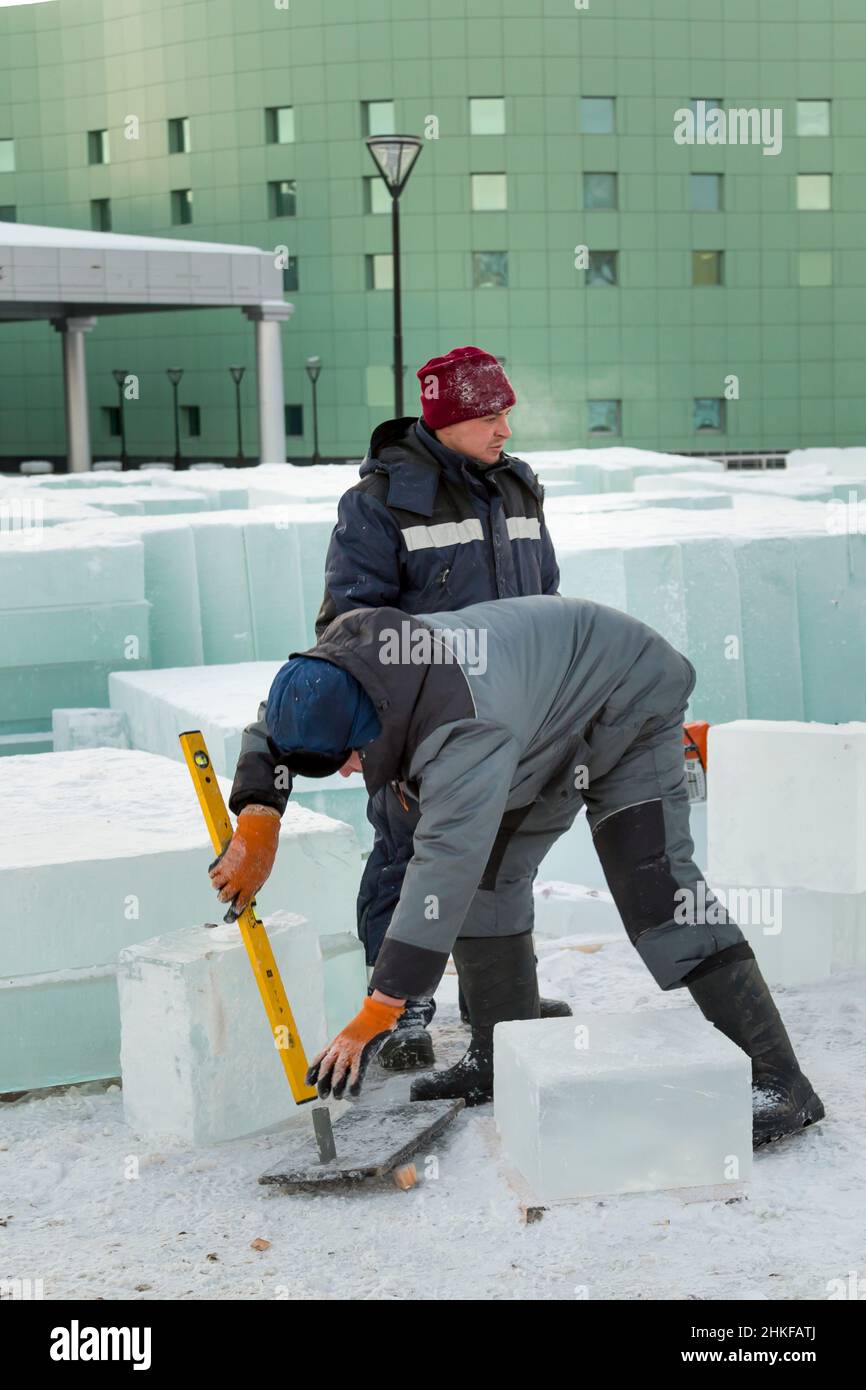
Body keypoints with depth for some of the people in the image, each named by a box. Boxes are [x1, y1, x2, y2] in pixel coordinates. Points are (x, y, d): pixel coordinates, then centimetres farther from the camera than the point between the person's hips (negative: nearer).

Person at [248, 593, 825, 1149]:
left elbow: (444, 868, -48)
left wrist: (375, 1019, -48)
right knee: (487, 873, 1)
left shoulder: (467, 727, -44)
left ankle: (778, 1082, -17)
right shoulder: (350, 653, -18)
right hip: (552, 733, 9)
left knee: (653, 887, -19)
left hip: (630, 705, -9)